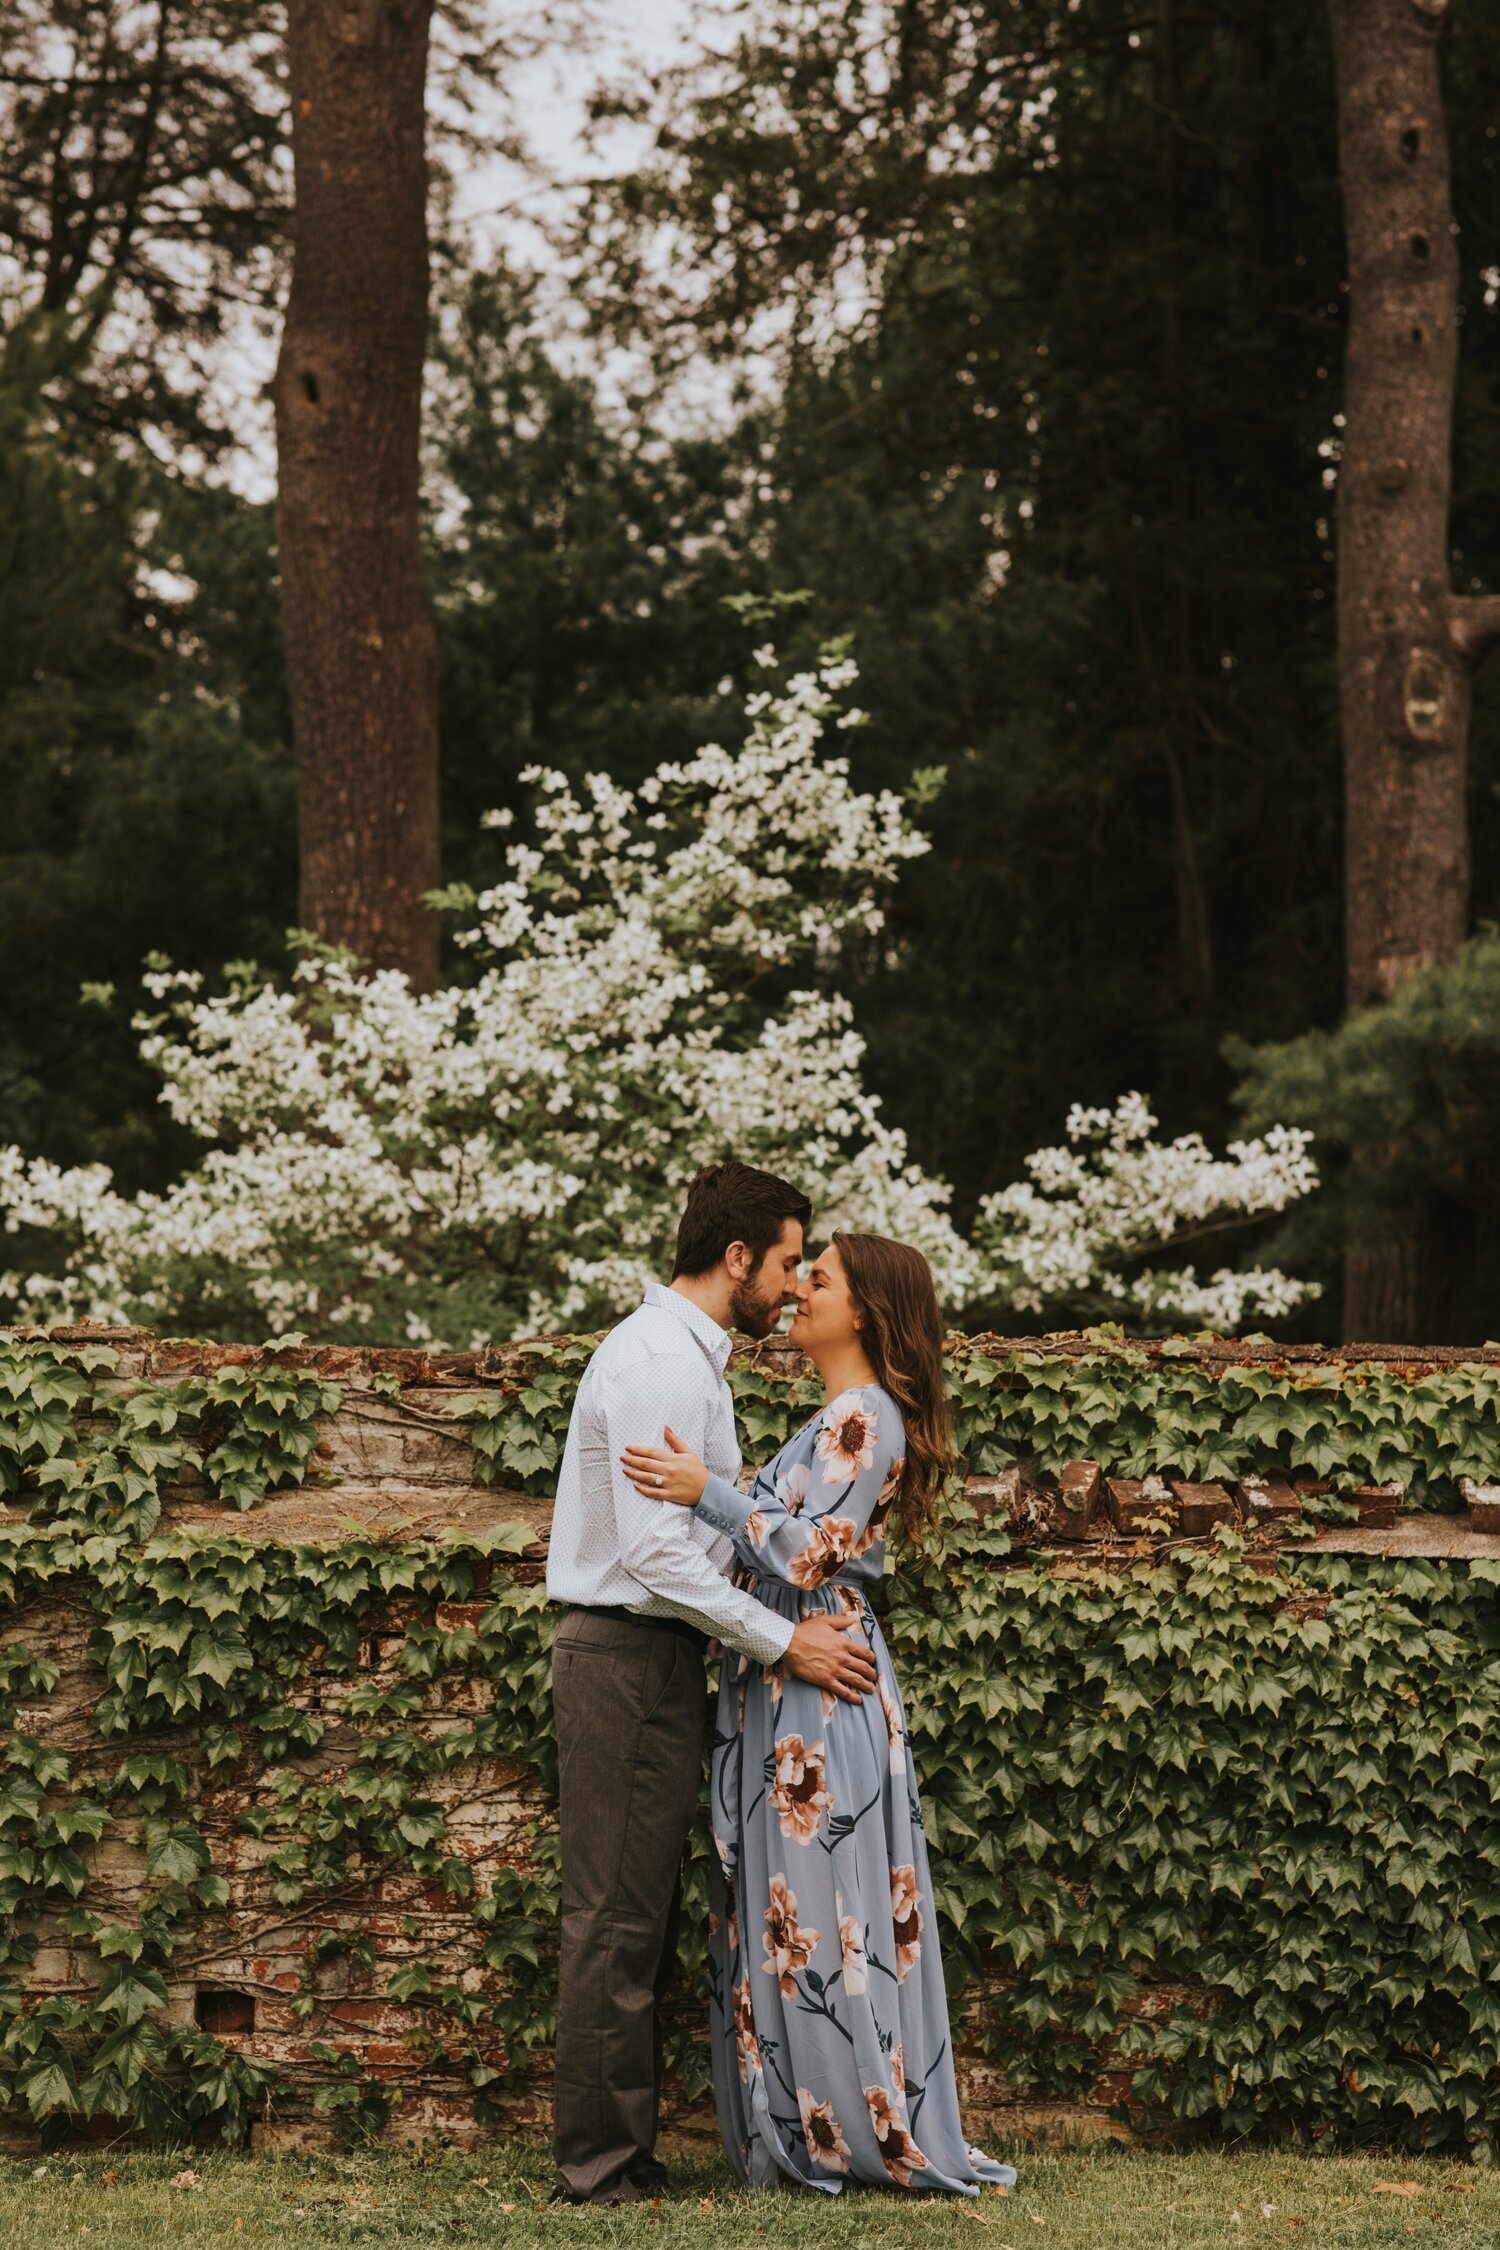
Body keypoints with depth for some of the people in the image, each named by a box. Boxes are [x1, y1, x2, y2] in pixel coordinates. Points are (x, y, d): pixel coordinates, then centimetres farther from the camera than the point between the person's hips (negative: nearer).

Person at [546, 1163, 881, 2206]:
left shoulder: (688, 1356, 19)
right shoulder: (658, 1360, -15)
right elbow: (654, 1549, -22)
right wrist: (781, 1640, -18)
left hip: (654, 1660, 11)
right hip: (628, 1659, -11)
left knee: (640, 1922, 12)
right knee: (618, 1919, -7)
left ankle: (625, 2154, 17)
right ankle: (599, 2167, -4)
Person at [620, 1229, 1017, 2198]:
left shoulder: (864, 1418, -13)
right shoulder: (844, 1417, 17)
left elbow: (815, 1554, -20)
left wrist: (710, 1493, -21)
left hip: (818, 1692, -10)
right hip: (790, 1688, 10)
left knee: (822, 1911, -5)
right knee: (796, 1914, 10)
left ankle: (870, 2134, 1)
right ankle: (813, 2135, 14)